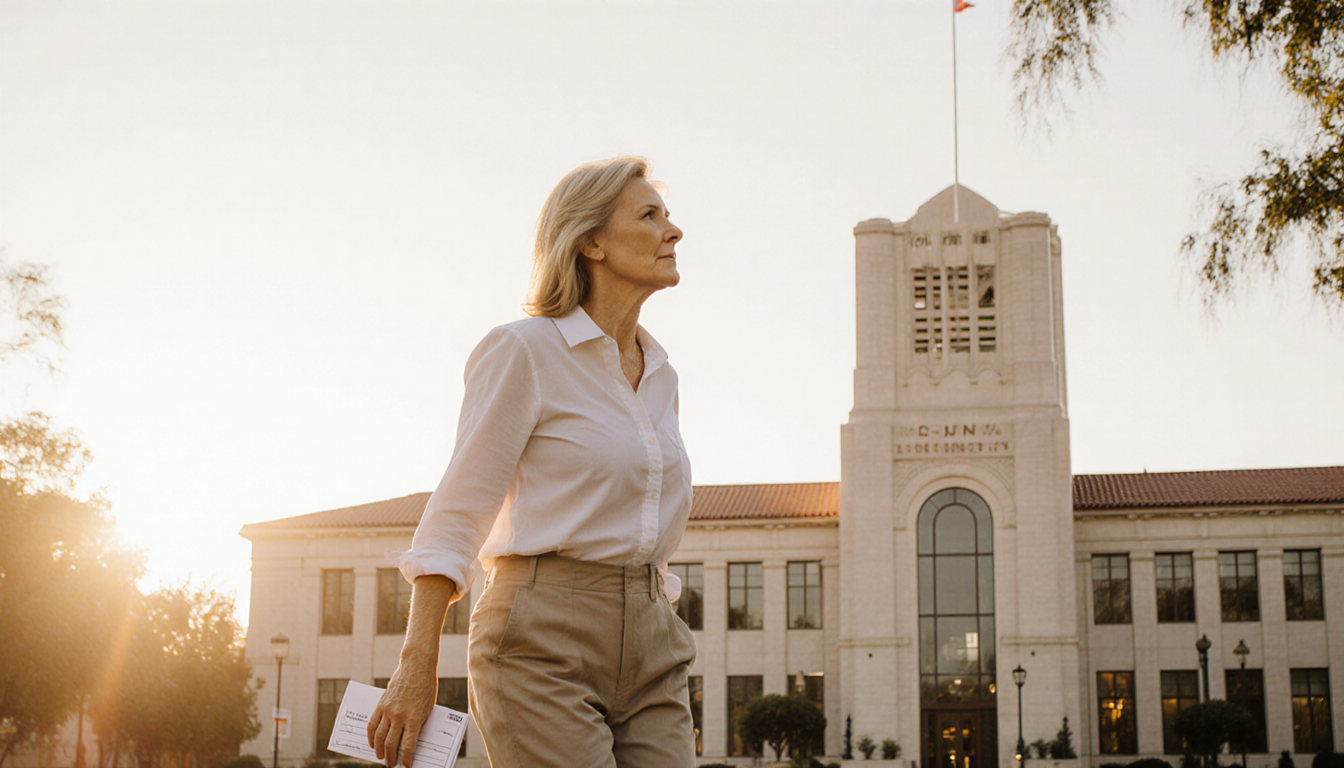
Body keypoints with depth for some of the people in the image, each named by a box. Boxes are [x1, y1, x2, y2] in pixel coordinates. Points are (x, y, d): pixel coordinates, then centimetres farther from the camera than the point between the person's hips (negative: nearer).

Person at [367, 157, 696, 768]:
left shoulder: (659, 376, 16)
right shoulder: (523, 352, -5)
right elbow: (458, 513, -8)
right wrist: (416, 668, -14)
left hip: (649, 645, 7)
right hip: (544, 643, -7)